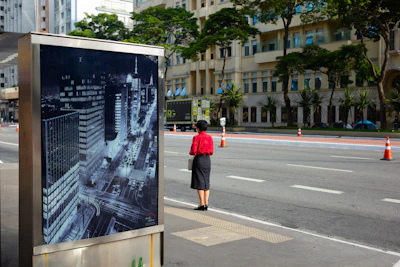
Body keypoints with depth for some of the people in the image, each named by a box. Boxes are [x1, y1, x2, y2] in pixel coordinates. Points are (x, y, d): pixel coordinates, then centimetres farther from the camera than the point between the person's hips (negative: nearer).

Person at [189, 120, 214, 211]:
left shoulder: (196, 138, -11)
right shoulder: (210, 138, 6)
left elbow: (193, 151, -14)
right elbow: (211, 151, 8)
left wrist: (190, 153, 8)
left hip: (199, 159, -6)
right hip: (207, 160, 6)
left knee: (199, 183, -2)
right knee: (206, 182, 10)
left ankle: (202, 204, -3)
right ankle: (206, 204, 10)